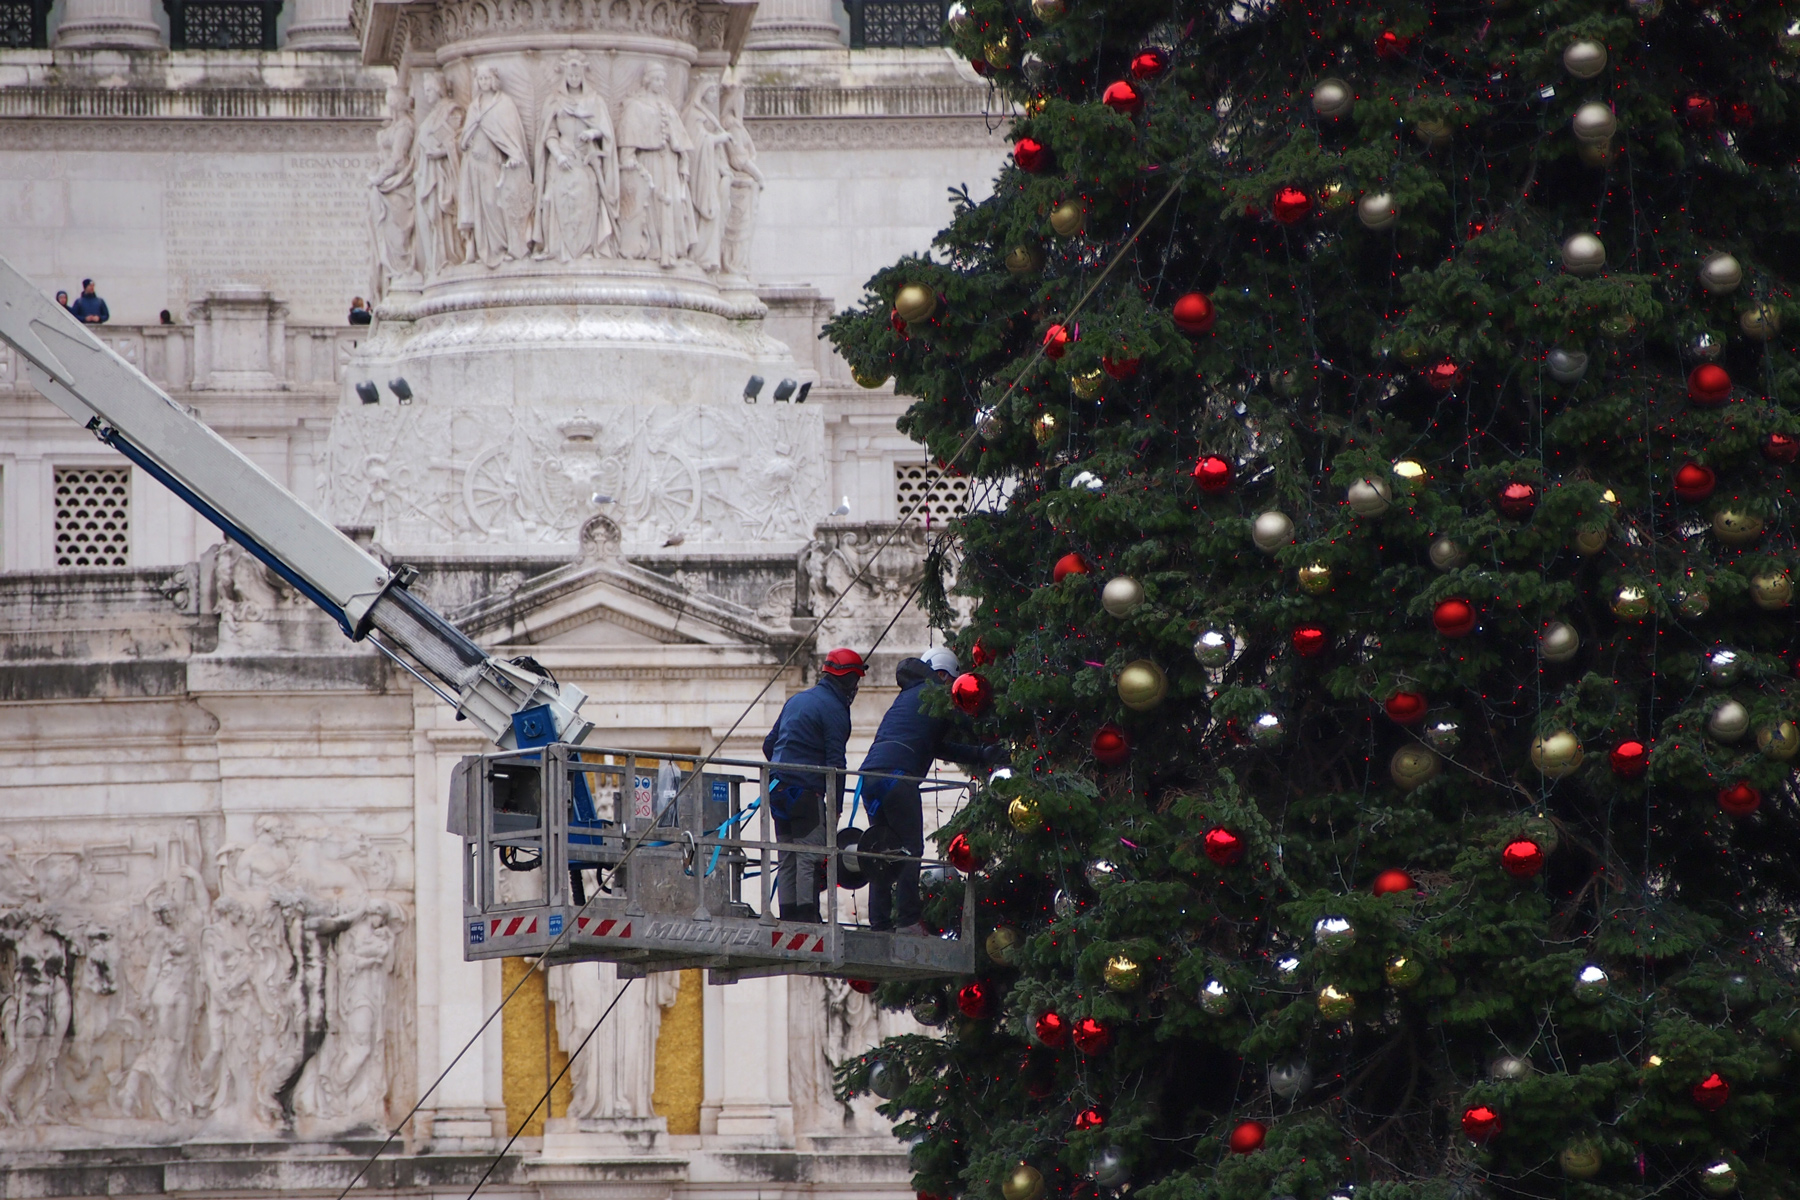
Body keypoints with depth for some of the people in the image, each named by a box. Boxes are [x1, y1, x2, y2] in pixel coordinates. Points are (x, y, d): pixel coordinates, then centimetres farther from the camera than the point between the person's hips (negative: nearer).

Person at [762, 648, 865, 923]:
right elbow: (835, 761, -13)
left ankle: (787, 916, 9)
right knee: (810, 857, -8)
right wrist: (836, 806, -11)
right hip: (806, 792, -8)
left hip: (778, 788, 8)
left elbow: (769, 745, 23)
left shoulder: (796, 700, 17)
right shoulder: (834, 709, -8)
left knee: (787, 859, 10)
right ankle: (807, 916, -13)